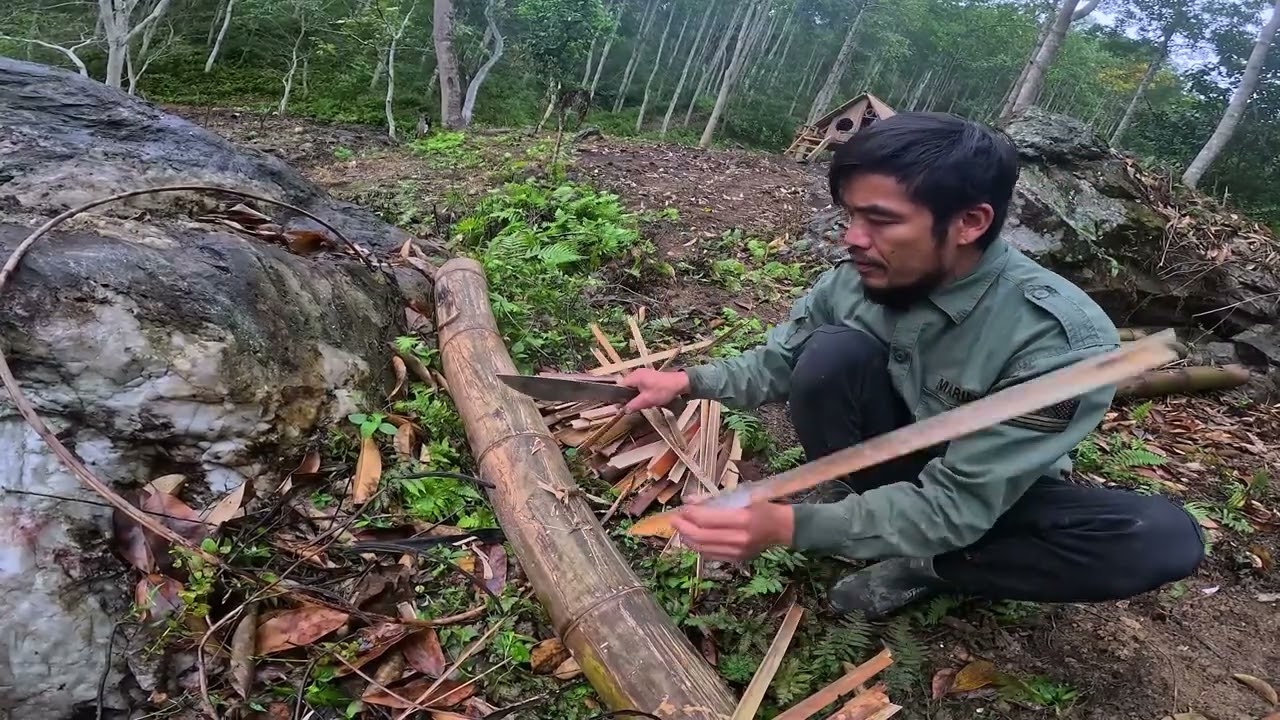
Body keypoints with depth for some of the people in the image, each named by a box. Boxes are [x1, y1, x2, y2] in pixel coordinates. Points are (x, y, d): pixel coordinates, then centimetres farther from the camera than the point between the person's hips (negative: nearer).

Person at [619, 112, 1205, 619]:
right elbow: (777, 363, -3)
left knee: (1163, 538, -30)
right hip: (897, 466, 2)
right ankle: (904, 538, -11)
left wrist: (791, 525, -44)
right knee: (832, 353, -27)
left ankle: (919, 566, -13)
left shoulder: (1061, 340, -33)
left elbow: (957, 505, -35)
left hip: (994, 496, -1)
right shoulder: (858, 279, -22)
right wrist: (689, 381, -16)